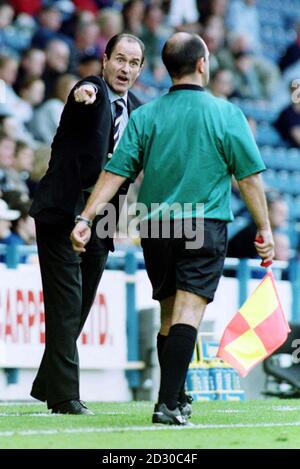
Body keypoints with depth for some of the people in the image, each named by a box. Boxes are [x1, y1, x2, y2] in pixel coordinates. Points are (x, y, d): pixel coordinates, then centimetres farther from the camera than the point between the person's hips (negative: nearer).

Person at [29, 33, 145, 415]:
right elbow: (88, 92, -34)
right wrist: (84, 92, -57)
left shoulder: (136, 110, 12)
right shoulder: (93, 90, -9)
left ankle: (47, 384, 27)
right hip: (64, 212, -7)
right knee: (66, 305, -9)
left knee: (80, 307, 14)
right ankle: (65, 396, -8)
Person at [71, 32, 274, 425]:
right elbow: (249, 176, 0)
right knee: (188, 312, -9)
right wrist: (264, 228, 7)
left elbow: (116, 172, -2)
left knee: (169, 314, 16)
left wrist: (86, 218, -1)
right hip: (206, 225, -3)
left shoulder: (145, 116, 4)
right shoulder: (226, 114, -2)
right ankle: (168, 403, -21)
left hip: (155, 228, 3)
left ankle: (176, 398, 23)